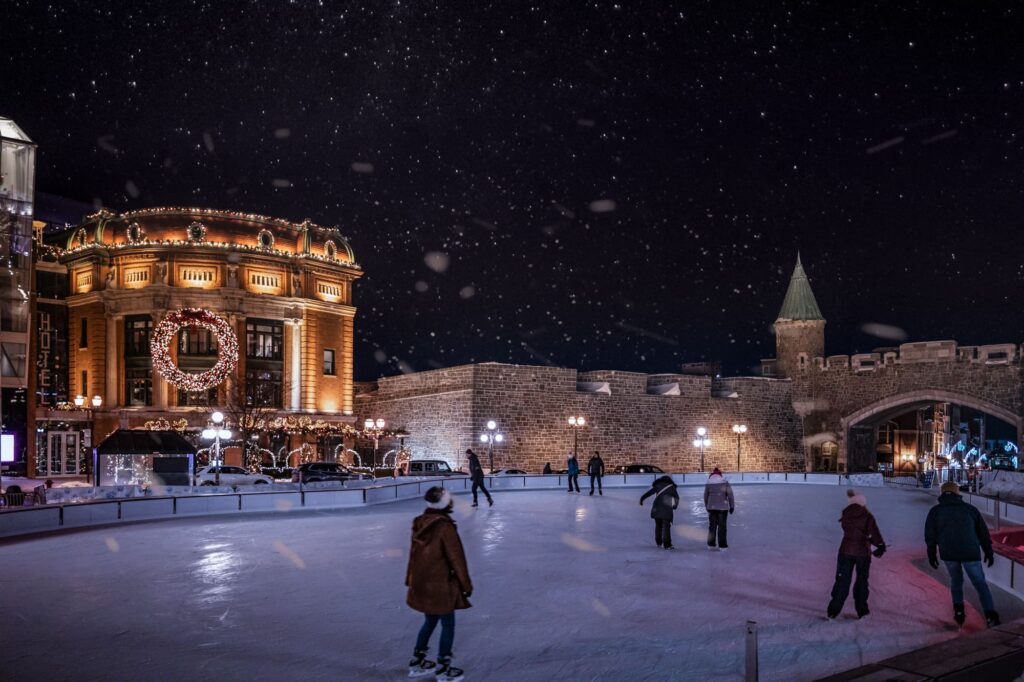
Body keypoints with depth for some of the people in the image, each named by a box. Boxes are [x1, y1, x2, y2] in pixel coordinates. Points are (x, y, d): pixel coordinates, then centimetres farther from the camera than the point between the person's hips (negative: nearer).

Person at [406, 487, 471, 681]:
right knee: (448, 624, 9)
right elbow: (456, 558, -16)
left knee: (430, 621, 24)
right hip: (441, 586, -8)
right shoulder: (444, 527, -22)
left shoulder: (420, 524, 1)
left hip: (421, 583, 8)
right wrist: (466, 585, -7)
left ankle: (417, 661, 33)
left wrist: (411, 579, 21)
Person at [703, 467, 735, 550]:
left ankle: (711, 544, 18)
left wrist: (707, 507, 18)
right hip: (723, 507, -2)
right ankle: (722, 545, 5)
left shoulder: (708, 484, -1)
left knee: (712, 525, 13)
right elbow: (730, 495, -4)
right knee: (722, 526, 5)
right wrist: (732, 506, 5)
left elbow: (705, 496, 5)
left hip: (711, 507, 2)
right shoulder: (725, 483, -6)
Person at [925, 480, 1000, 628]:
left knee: (956, 579, 22)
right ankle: (991, 615, -2)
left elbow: (930, 534, 5)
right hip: (970, 553, 0)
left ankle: (958, 611, 13)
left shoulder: (935, 511, 8)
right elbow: (983, 532, 14)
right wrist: (989, 552, 22)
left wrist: (932, 554, 13)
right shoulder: (970, 509, 10)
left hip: (948, 554, 0)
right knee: (980, 583, 9)